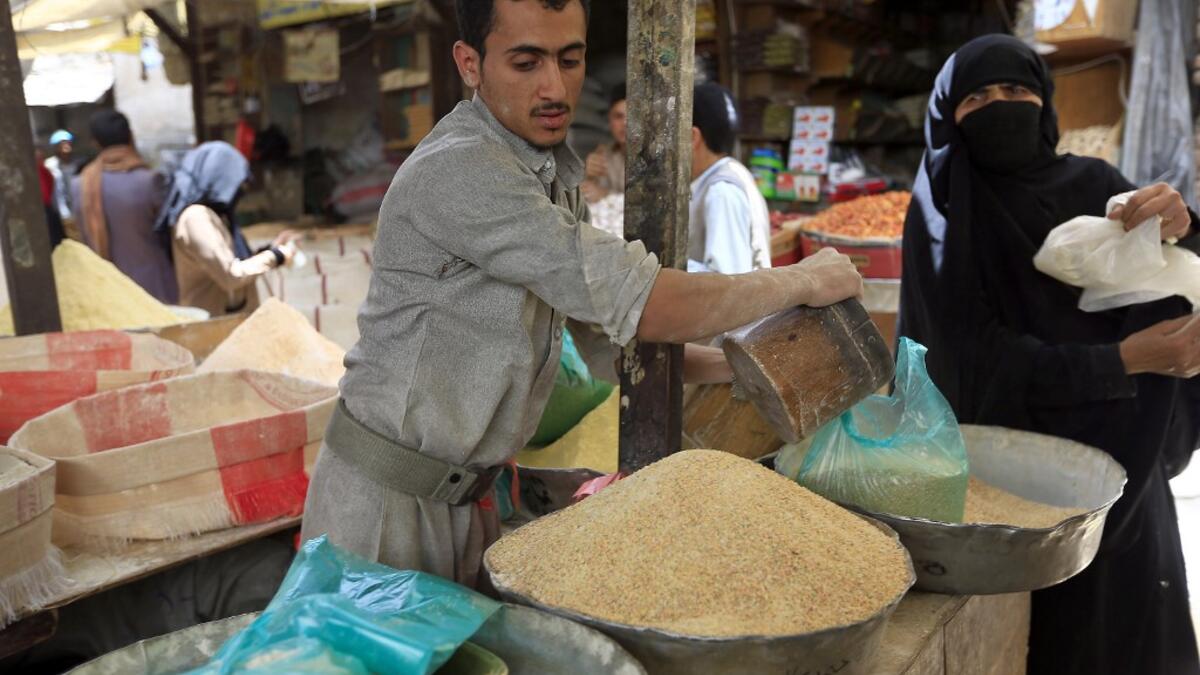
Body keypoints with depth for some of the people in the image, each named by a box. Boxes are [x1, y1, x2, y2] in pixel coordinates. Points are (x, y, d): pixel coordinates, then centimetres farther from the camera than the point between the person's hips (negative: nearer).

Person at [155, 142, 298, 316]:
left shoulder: (210, 214, 13)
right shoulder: (196, 217, -17)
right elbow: (230, 275, -21)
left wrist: (271, 249, 11)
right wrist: (274, 257, -11)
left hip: (230, 319, 9)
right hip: (214, 322, -9)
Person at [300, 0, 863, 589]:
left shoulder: (557, 176, 6)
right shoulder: (456, 170, -24)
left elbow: (610, 342, 9)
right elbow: (639, 306, -28)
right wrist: (800, 282, -16)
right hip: (384, 499, -7)